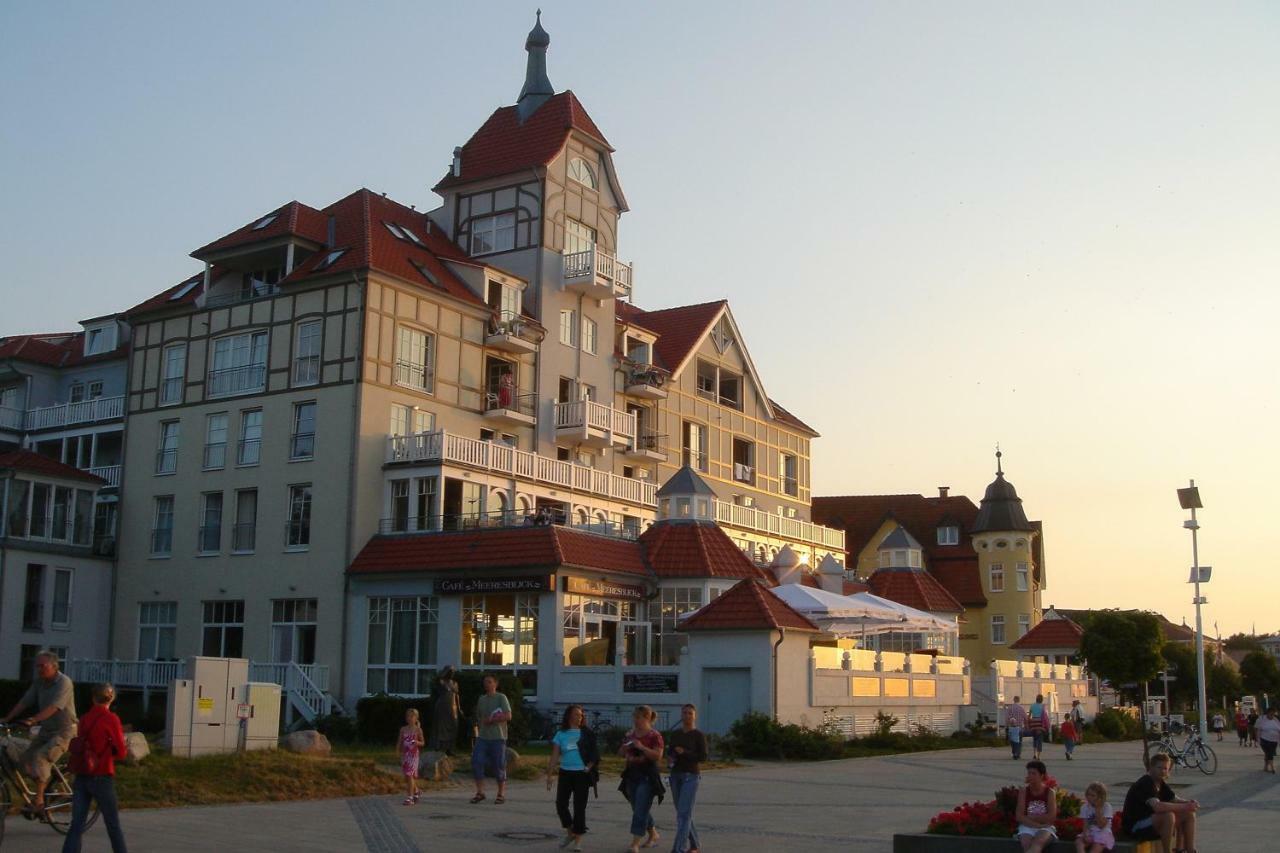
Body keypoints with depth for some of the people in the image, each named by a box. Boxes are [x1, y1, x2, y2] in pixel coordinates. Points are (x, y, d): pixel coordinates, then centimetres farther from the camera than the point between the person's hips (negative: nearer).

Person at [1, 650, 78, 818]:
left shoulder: (64, 682, -17)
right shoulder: (39, 682, 5)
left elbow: (53, 707, -28)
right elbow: (24, 702, 2)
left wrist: (33, 720, -39)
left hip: (64, 730, -7)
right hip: (46, 730, 7)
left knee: (40, 757, -22)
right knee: (26, 758, -2)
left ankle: (38, 802, -21)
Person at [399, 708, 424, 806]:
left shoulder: (418, 730, -3)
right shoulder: (403, 729, 7)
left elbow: (422, 743, 0)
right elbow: (400, 742, 12)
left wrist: (417, 742, -21)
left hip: (414, 754, -5)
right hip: (405, 754, 5)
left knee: (410, 775, -11)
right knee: (407, 776, 11)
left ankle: (410, 797, -9)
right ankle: (415, 791, 33)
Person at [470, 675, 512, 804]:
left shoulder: (501, 698, -2)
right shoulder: (481, 699, 15)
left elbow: (508, 716, -11)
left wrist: (492, 719, -12)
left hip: (498, 737, -5)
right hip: (482, 737, 5)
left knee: (499, 766, 0)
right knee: (476, 762, -6)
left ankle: (501, 794, 12)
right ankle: (480, 792, 4)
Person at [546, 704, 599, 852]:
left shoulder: (586, 734, 2)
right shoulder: (561, 734, 3)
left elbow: (594, 753, 4)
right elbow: (554, 756, 2)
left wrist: (589, 767, -10)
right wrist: (549, 775, -2)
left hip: (582, 774, -2)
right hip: (565, 773, 2)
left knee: (579, 806, -1)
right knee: (560, 804, -1)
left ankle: (578, 839, 8)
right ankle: (570, 832, 22)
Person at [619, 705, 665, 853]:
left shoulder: (654, 735, -8)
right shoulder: (630, 734, 10)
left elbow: (658, 755, -18)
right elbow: (621, 753, 15)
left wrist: (641, 747, -24)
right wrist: (625, 747, -6)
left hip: (647, 775, -7)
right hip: (631, 774, 7)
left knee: (641, 809, -10)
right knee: (639, 808, 15)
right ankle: (653, 835, 34)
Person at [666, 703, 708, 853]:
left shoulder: (699, 735, -7)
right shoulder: (675, 734, 9)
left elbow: (703, 757, -13)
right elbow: (670, 752, 14)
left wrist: (684, 753, -19)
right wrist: (670, 758, -8)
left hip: (691, 776, -6)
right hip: (676, 775, 6)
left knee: (684, 813, -13)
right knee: (682, 812, 11)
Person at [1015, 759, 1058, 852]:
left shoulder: (1050, 792, 2)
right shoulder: (1024, 792, 4)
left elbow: (1051, 817, -7)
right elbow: (1019, 817, -3)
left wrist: (1030, 817, -5)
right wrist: (1036, 825, -15)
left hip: (1045, 828, -1)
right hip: (1027, 827, 1)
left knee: (1037, 842, -36)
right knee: (1027, 845, -32)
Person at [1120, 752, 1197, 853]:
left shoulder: (1161, 783, 8)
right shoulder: (1145, 784, -22)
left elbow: (1176, 800, 8)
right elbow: (1157, 806, -36)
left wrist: (1189, 803, -15)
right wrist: (1184, 807, -31)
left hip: (1152, 821, 9)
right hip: (1134, 827, -9)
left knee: (1189, 814, 1)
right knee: (1168, 815, -33)